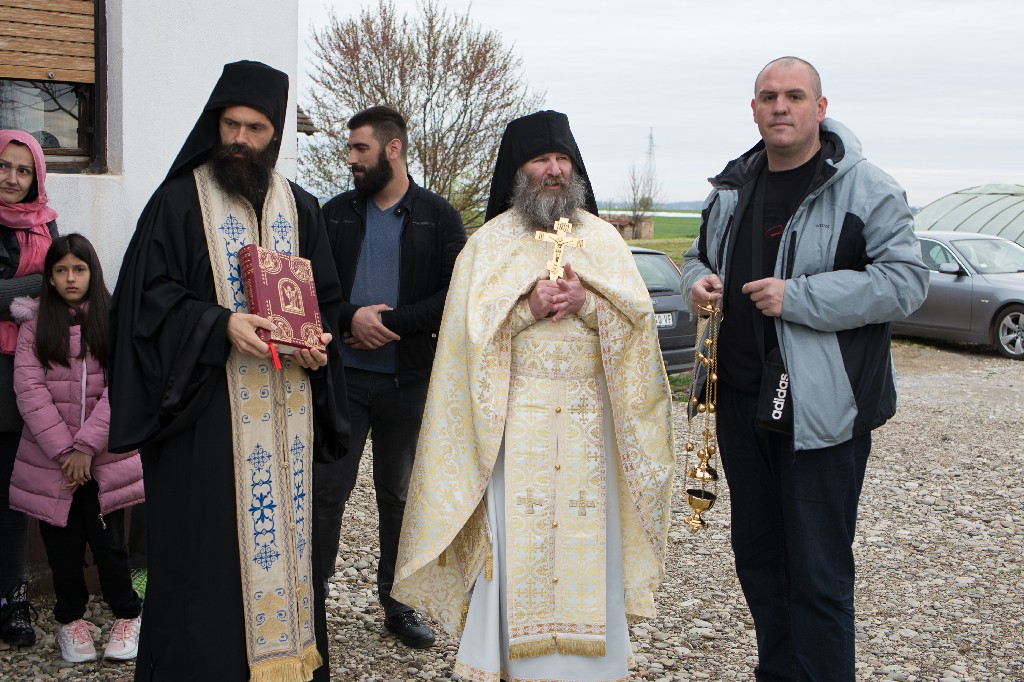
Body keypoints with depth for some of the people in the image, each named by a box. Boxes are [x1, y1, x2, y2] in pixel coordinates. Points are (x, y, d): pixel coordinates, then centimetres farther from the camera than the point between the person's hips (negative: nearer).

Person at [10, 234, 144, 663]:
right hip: (51, 457, 1)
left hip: (104, 455, -1)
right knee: (63, 543, 8)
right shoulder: (34, 323, 4)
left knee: (107, 538, -1)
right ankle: (70, 619, 25)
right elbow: (29, 389, -5)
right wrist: (63, 451, -13)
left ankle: (127, 614, 18)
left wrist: (86, 446, -13)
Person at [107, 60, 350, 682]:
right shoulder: (180, 200, 1)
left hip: (286, 412, 4)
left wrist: (318, 343, -4)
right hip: (205, 409, -4)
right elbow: (150, 294, -6)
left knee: (286, 529, 7)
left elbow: (329, 299, 17)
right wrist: (220, 324, -20)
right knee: (207, 543, -3)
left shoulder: (301, 208, 13)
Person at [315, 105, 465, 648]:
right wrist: (351, 317, -16)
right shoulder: (336, 212, 7)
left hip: (409, 379, -1)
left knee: (400, 494, 10)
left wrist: (391, 322, -16)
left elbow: (455, 294, -8)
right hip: (343, 375, 1)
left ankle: (398, 603, 23)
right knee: (326, 488, 1)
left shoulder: (438, 216, 0)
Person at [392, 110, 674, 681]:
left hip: (589, 416, 2)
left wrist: (586, 302, -14)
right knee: (514, 540, -3)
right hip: (515, 415, -1)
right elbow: (470, 323, -3)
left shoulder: (603, 238, 12)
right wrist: (528, 306, -16)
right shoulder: (489, 242, 7)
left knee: (586, 537, 3)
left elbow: (637, 313, 3)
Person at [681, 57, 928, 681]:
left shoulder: (866, 188, -7)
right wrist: (699, 280, 2)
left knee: (819, 574, -2)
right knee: (757, 556, 18)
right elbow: (700, 256, 27)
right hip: (742, 403, 7)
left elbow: (906, 280, -15)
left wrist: (797, 298, -22)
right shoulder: (732, 188, 13)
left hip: (822, 410, -7)